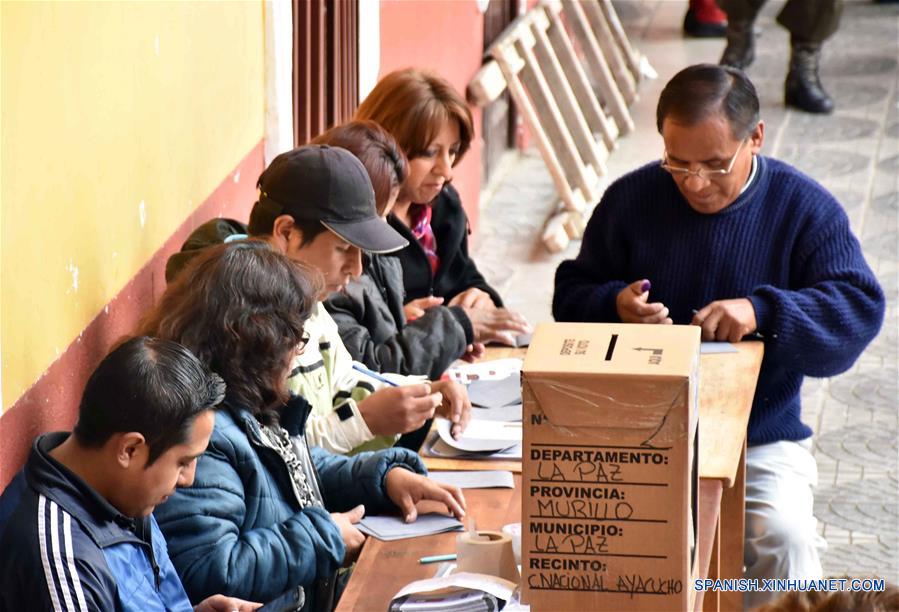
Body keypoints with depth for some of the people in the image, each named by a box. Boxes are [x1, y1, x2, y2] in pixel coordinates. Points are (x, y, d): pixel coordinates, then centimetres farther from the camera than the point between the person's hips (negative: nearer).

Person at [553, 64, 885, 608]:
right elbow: (571, 296, 11)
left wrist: (763, 311, -27)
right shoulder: (630, 200, 4)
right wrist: (615, 304, -13)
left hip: (762, 438, -1)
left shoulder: (805, 209, -2)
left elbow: (861, 309, -11)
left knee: (783, 535, -29)